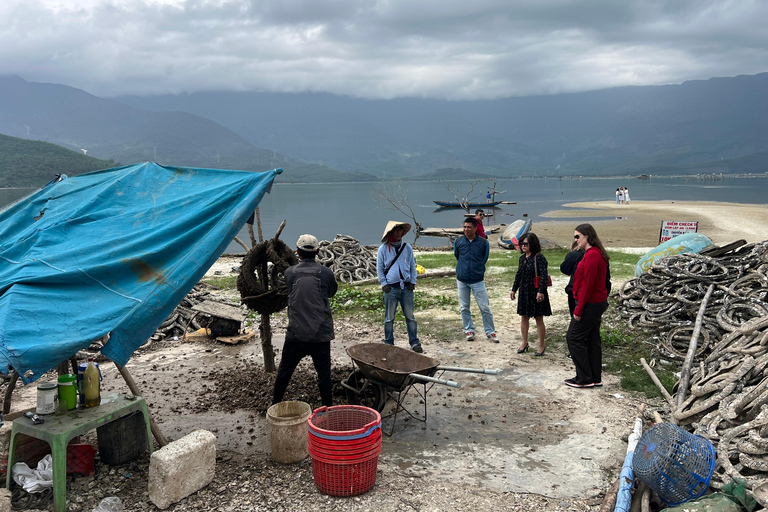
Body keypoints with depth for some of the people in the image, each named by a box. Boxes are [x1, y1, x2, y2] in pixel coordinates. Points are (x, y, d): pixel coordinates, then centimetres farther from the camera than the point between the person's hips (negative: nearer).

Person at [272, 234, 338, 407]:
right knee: (324, 373, 8)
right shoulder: (326, 273, -4)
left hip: (296, 333, 1)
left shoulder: (290, 273, -1)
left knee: (284, 370, 17)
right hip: (321, 334, -1)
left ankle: (275, 404, 30)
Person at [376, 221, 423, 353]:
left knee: (410, 317, 4)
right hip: (391, 288, -2)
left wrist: (412, 282, 4)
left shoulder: (407, 247, 9)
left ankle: (414, 343, 11)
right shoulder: (383, 249, 2)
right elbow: (379, 269, 5)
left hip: (406, 287, 2)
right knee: (389, 318, 4)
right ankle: (389, 344, 14)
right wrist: (384, 284, -3)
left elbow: (413, 266, 13)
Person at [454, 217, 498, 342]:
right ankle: (469, 331, 22)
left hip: (478, 280, -2)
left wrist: (477, 270, 11)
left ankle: (490, 332, 11)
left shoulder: (483, 242, -4)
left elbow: (484, 259, 10)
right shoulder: (458, 241, 1)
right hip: (462, 280, 2)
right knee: (464, 308, 8)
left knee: (485, 307, 0)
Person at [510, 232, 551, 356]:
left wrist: (541, 291, -25)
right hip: (524, 292, 7)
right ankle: (524, 343, 27)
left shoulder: (539, 257, -14)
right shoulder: (522, 258, 9)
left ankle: (541, 346, 15)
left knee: (539, 319, 3)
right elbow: (518, 275, 18)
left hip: (536, 292, -7)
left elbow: (543, 276, -19)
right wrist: (514, 289, 20)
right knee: (524, 317, 14)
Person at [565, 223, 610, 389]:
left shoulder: (591, 255, -20)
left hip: (589, 304, -10)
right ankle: (596, 378, 22)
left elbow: (587, 285, -22)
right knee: (592, 338, 14)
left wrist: (579, 310, -19)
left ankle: (584, 378, 6)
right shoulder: (598, 254, 13)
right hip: (598, 302, 10)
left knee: (574, 338, -1)